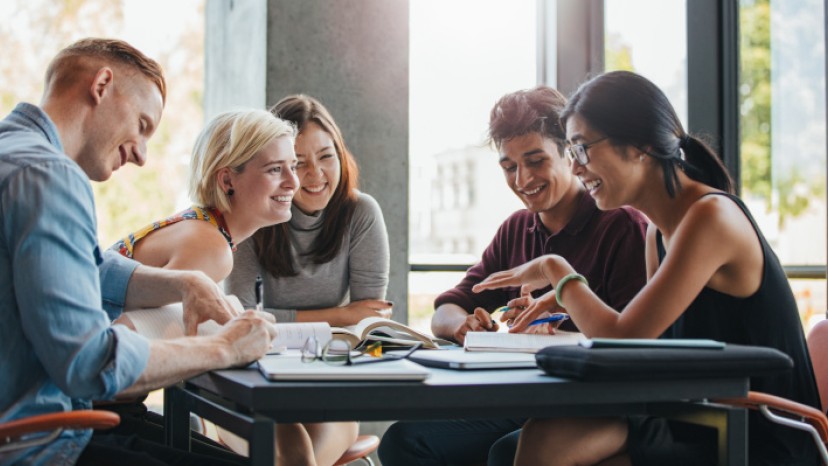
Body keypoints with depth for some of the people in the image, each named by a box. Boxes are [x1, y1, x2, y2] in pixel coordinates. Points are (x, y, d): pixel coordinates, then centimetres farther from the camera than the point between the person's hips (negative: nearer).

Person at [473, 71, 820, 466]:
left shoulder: (712, 216, -17)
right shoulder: (658, 234, 11)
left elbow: (621, 340, -20)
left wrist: (556, 270, -5)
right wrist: (565, 308, 1)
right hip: (699, 428, 7)